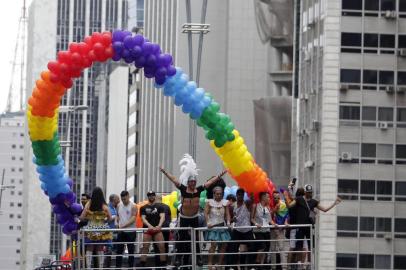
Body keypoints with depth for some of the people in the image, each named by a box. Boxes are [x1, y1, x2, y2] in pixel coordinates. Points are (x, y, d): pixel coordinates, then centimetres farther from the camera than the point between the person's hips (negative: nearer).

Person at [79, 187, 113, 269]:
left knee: (89, 249, 4)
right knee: (100, 250, 9)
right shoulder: (104, 206, -7)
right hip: (101, 229, 0)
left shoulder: (89, 204, -6)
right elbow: (110, 218, -2)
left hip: (90, 229, 0)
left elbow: (82, 217, -5)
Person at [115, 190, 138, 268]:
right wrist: (118, 223, -2)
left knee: (131, 250, 4)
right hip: (121, 231, 4)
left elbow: (133, 219, -18)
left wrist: (124, 225, -28)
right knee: (119, 250, 4)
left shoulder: (133, 206, -9)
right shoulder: (119, 205, 7)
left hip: (131, 232, -4)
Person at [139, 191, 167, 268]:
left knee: (162, 246, -8)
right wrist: (149, 225, -22)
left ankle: (163, 264, -5)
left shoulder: (159, 207, 9)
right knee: (145, 247, -3)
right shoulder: (144, 208, 10)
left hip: (157, 230, 0)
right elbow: (143, 218, -3)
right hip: (147, 230, 0)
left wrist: (159, 225, -24)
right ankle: (142, 265, -2)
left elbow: (162, 217, -4)